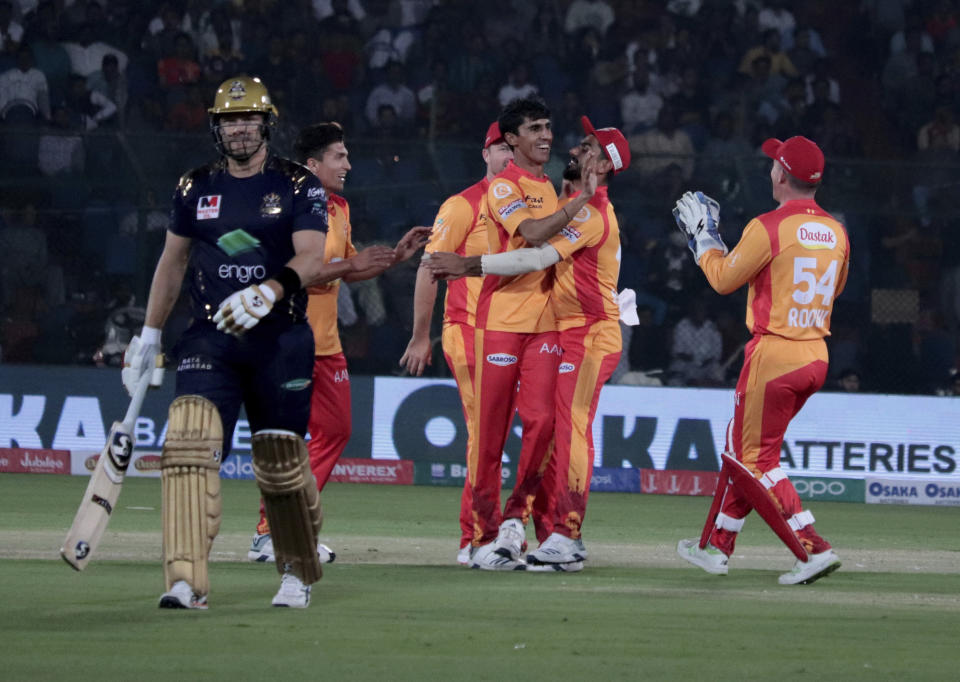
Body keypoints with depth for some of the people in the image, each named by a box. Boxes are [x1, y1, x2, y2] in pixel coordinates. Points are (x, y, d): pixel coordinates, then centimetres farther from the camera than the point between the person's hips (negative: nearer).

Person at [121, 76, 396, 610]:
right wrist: (150, 335, 19)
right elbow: (174, 261, 19)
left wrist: (268, 292, -31)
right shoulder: (196, 187, 10)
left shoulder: (299, 187, 0)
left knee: (282, 462, 3)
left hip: (281, 340, -2)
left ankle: (299, 572, 28)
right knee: (189, 443, -19)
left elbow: (311, 260, -13)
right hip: (210, 340, 2)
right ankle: (187, 581, -26)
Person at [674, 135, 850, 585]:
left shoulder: (769, 227, -14)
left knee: (756, 456, -1)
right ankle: (718, 545, 28)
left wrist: (703, 235, 11)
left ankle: (813, 547, -13)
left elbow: (723, 278, -4)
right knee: (747, 448, 20)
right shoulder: (835, 232, 6)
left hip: (773, 354, -8)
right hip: (816, 358, 8)